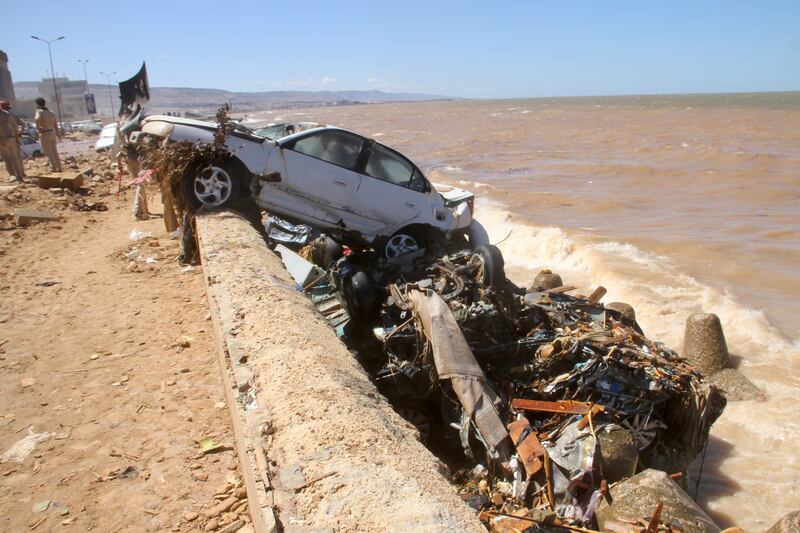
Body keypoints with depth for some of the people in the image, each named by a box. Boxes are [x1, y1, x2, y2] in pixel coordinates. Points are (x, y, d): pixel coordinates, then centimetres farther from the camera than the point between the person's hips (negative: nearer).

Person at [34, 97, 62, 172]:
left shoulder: (39, 111, -10)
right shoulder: (51, 112, 9)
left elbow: (38, 119, -33)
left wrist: (37, 126, -15)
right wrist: (57, 133, 28)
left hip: (45, 134, -7)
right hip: (52, 133, 7)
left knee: (49, 153, 0)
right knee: (54, 152, 15)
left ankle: (54, 169, 1)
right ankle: (59, 168, 19)